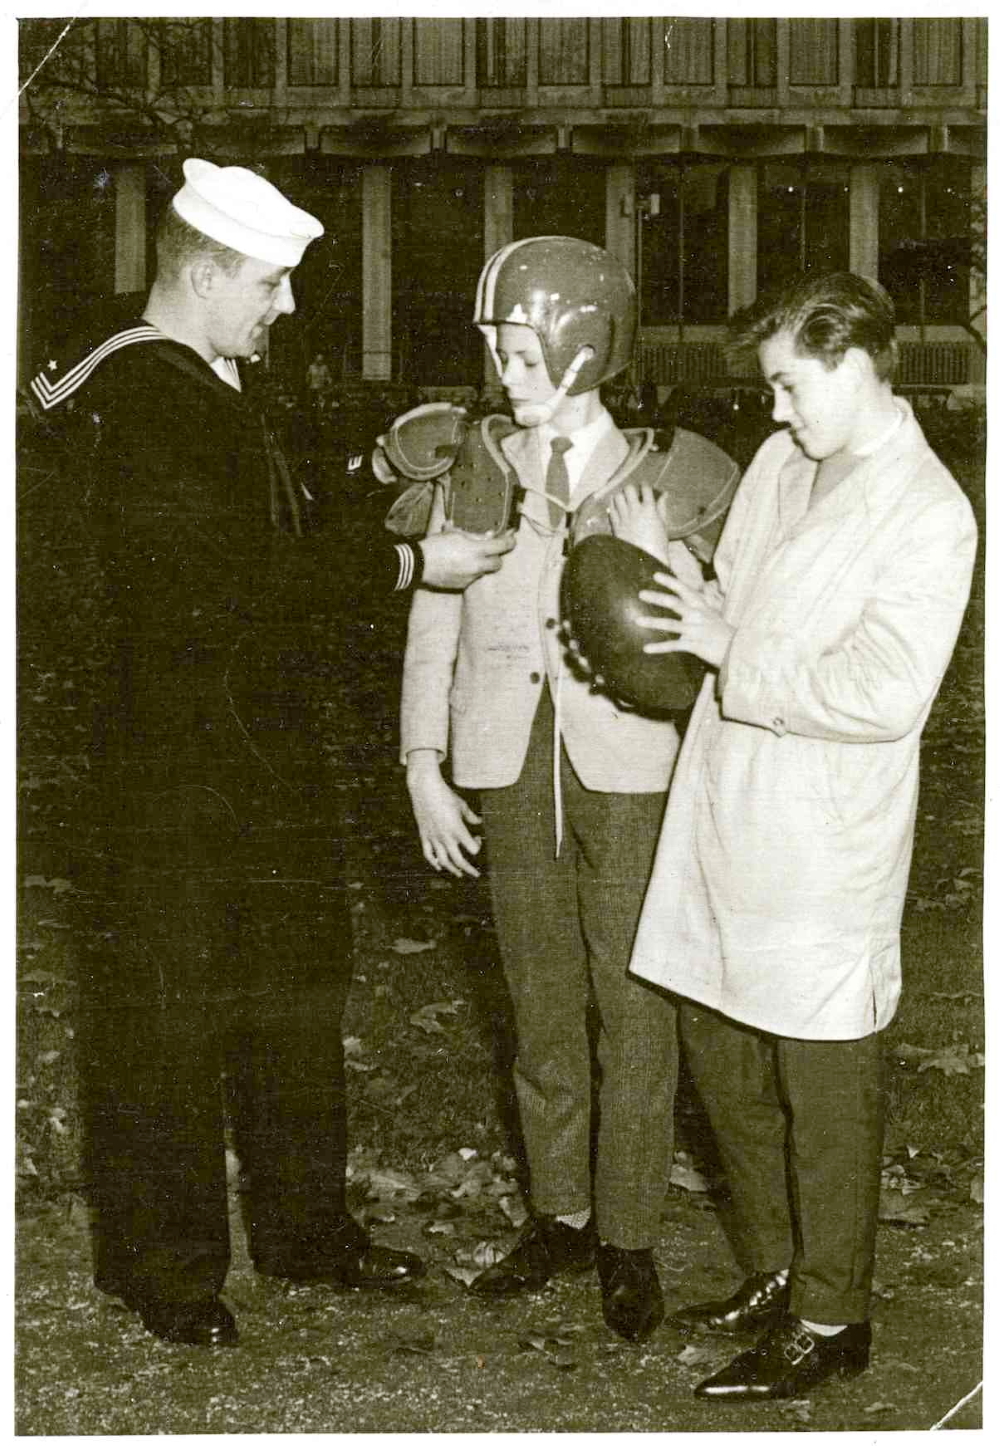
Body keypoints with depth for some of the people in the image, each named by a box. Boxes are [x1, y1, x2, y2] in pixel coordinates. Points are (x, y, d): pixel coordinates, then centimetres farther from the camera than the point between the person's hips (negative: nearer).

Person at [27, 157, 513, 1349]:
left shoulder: (213, 388, 14)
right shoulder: (138, 394, -17)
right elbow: (232, 572, -23)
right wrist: (407, 565, -18)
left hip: (265, 747, 10)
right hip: (174, 764, -10)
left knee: (294, 985, 17)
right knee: (165, 1014, 2)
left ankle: (303, 1227, 30)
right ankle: (163, 1265, 15)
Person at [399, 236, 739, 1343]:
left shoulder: (675, 470, -4)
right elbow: (434, 618, 8)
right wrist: (424, 769, 5)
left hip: (629, 765, -3)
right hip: (510, 765, 3)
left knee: (633, 1007, 2)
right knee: (541, 1001, 12)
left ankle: (629, 1239, 15)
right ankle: (559, 1218, 26)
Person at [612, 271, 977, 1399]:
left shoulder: (928, 514, -15)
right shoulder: (779, 463, 9)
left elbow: (884, 695, -21)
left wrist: (735, 656, -17)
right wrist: (665, 572, -3)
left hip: (822, 844, -8)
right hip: (722, 814, 8)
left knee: (822, 1085, 4)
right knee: (720, 1051, 17)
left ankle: (830, 1319, 19)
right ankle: (775, 1274, 35)